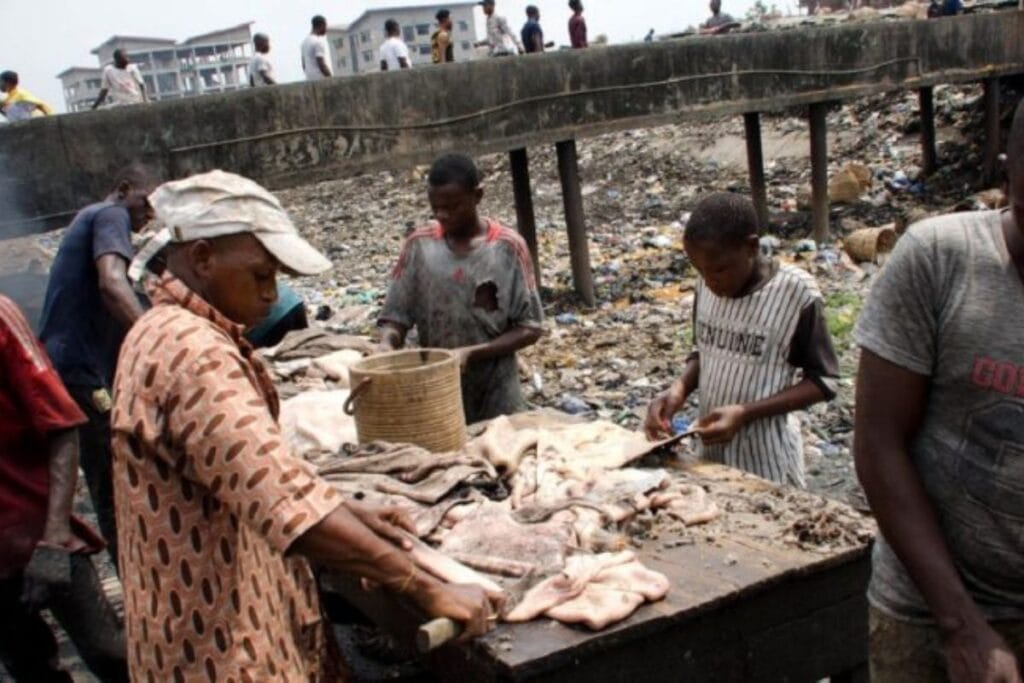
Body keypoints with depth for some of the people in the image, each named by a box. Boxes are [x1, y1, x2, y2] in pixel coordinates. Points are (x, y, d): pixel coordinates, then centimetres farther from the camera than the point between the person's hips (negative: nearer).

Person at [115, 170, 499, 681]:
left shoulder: (173, 334, 8)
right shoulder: (191, 352, -26)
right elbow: (287, 503, -36)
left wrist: (347, 512, 5)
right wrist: (426, 590, -30)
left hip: (225, 622, 10)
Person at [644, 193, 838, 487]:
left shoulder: (796, 292, -18)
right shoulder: (707, 285, -3)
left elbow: (822, 381, -12)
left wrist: (745, 413, -22)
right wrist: (679, 389, -9)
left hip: (767, 457, -5)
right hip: (712, 450, 5)